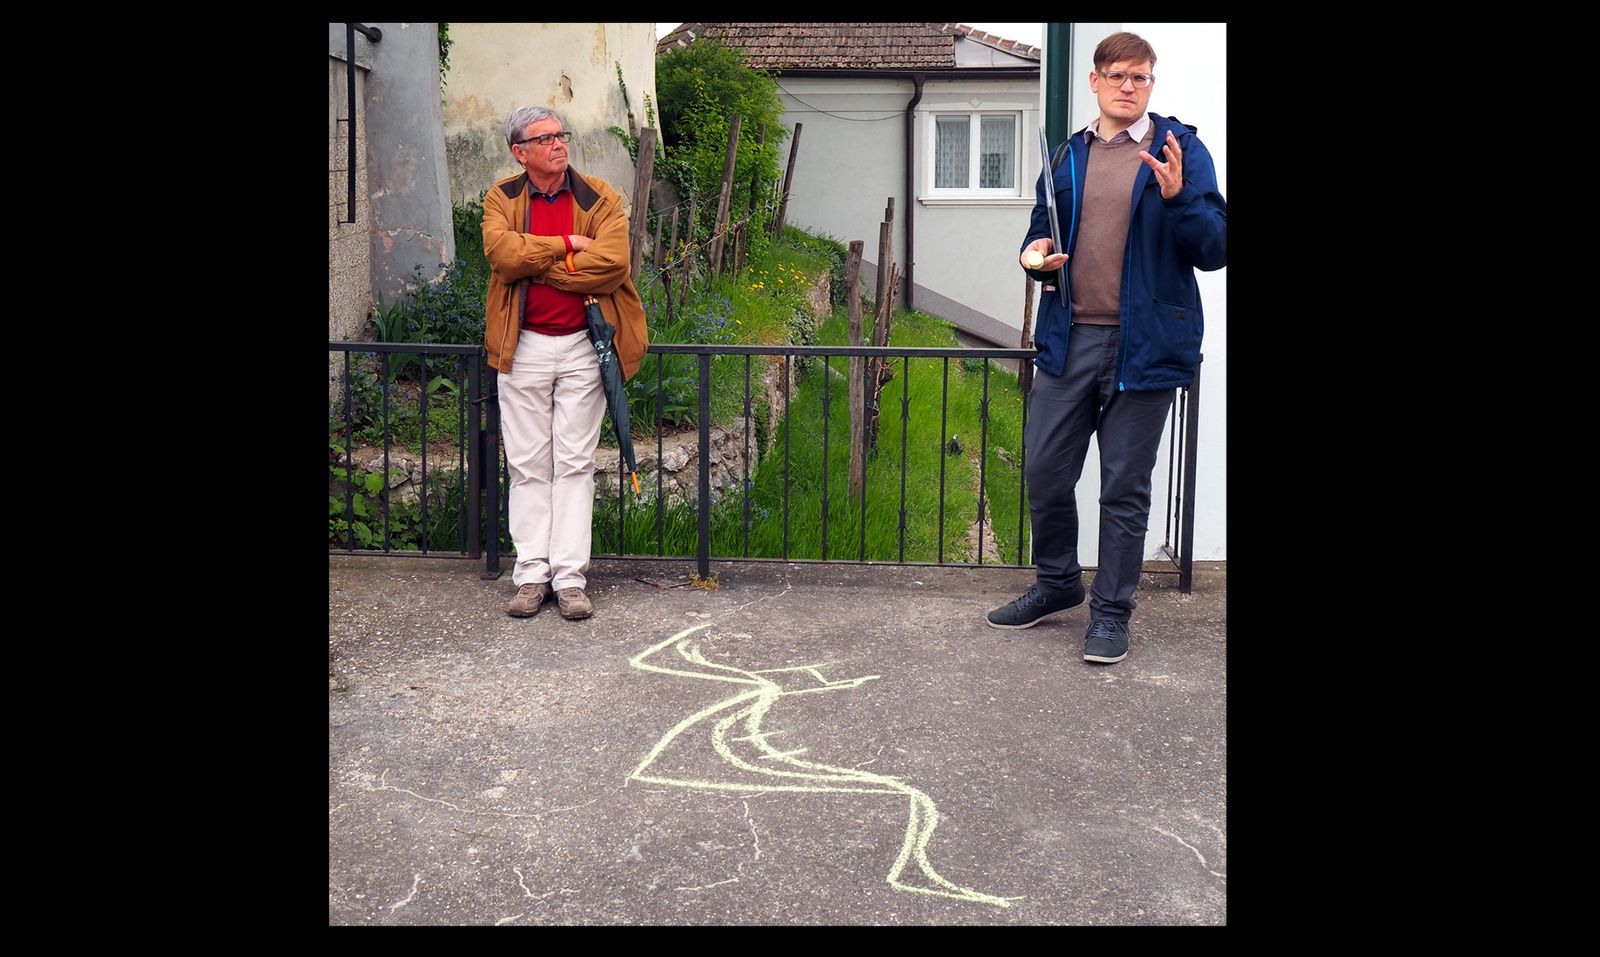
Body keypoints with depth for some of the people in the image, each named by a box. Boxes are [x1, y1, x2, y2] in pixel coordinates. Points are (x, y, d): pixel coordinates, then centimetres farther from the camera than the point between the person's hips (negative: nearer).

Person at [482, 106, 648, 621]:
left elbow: (612, 263, -15)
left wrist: (534, 264, -11)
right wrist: (565, 245, -13)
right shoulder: (502, 199, 5)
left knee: (575, 463, 2)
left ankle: (570, 576, 7)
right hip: (524, 347, 1)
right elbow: (502, 253, -15)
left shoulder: (600, 198, 2)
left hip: (582, 346, -1)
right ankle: (532, 575, 11)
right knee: (528, 465, 4)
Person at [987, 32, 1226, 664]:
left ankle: (1111, 611, 16)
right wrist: (1035, 254, -1)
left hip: (1145, 345, -4)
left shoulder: (1179, 151, -1)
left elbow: (1214, 249, -6)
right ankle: (1057, 584, 29)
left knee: (1125, 486, 4)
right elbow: (1041, 233, 22)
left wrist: (1178, 198, -23)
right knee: (1045, 471, 8)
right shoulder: (1067, 157, 12)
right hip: (1068, 339, 4)